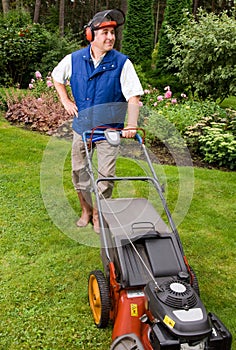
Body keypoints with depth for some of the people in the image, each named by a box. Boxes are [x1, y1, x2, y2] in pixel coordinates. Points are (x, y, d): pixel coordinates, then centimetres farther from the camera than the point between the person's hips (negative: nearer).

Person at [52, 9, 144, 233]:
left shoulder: (122, 63, -13)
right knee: (79, 170, 12)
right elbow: (56, 77, 15)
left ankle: (99, 214, 21)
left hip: (110, 129, -3)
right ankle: (86, 210, 32)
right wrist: (65, 101, 4)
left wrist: (131, 126, -29)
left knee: (105, 174, 0)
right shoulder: (74, 59, -5)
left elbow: (133, 97, -17)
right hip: (82, 126, 3)